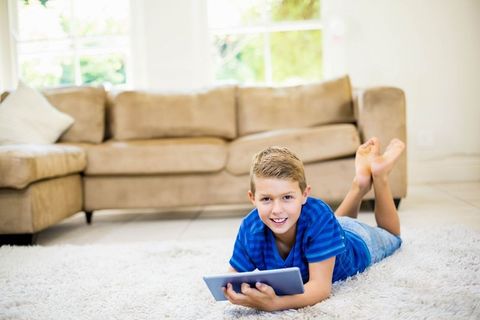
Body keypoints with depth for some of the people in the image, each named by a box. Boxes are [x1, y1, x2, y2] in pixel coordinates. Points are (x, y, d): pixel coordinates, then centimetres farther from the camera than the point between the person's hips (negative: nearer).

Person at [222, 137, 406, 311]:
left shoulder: (318, 217, -50)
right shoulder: (250, 229, -40)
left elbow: (321, 286, -53)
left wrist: (275, 302, -72)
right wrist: (233, 290, -54)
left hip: (356, 241, -3)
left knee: (389, 234, 33)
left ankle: (378, 173, 35)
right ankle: (361, 184, 44)